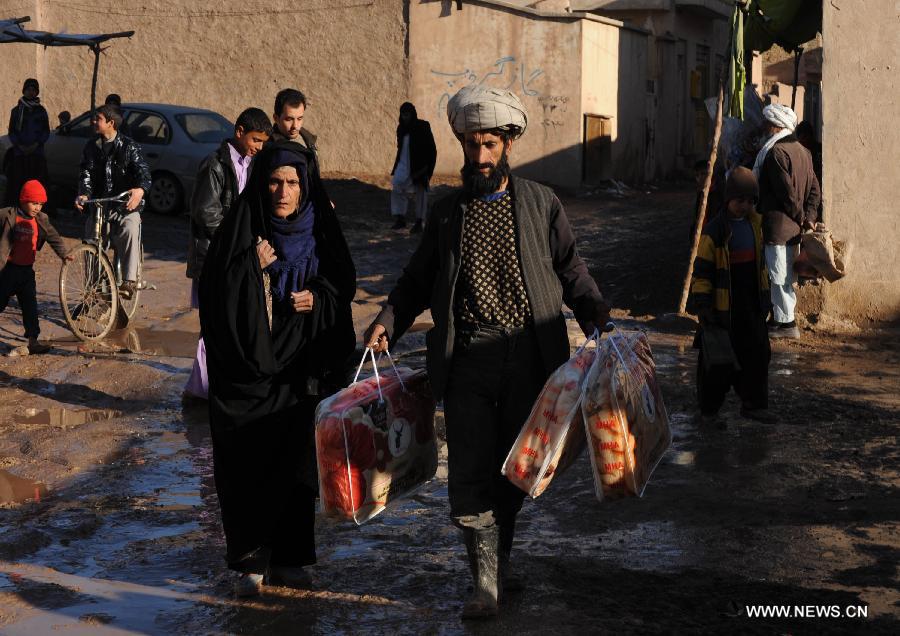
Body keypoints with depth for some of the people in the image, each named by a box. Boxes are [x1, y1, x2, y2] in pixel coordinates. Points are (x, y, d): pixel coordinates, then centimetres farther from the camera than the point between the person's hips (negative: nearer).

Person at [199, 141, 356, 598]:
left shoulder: (320, 231, 2)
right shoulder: (240, 229, -6)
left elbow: (344, 284, 10)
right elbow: (216, 295, -8)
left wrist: (318, 299, -9)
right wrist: (253, 268, -21)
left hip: (302, 372, 3)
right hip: (248, 369, -3)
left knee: (298, 465, 9)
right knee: (248, 468, -1)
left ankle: (288, 558, 21)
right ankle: (251, 561, 11)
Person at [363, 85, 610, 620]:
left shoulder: (541, 203, 8)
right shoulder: (448, 211, 12)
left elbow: (570, 269, 9)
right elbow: (418, 279, 15)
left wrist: (597, 313, -8)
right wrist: (388, 321, 0)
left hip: (529, 357, 0)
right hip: (468, 359, 0)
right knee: (471, 473, -6)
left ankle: (499, 561, 29)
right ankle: (486, 582, 1)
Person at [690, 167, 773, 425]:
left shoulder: (755, 223, 6)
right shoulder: (714, 230, -14)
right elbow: (701, 271, -13)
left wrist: (765, 296, 20)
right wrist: (702, 305, -17)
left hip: (751, 303, 6)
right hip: (723, 305, -6)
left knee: (757, 353, 9)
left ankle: (753, 404, 22)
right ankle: (709, 410, 15)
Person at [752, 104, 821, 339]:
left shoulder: (776, 152, -16)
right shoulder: (801, 150, 12)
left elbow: (787, 191, -19)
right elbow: (814, 187, 11)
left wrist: (801, 217, -8)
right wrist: (809, 217, 5)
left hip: (777, 225, -9)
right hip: (795, 227, 9)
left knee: (779, 275, -3)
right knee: (787, 274, 16)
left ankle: (786, 323, 0)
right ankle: (780, 317, 24)